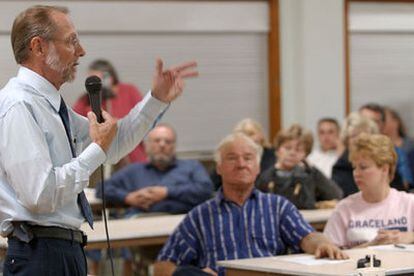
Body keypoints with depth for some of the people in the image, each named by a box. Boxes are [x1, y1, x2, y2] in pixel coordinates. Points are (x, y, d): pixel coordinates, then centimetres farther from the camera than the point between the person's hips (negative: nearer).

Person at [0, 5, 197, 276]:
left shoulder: (50, 103, 13)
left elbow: (113, 145, 24)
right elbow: (41, 194, -24)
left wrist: (157, 99, 15)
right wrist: (97, 150, -14)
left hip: (69, 251, 10)